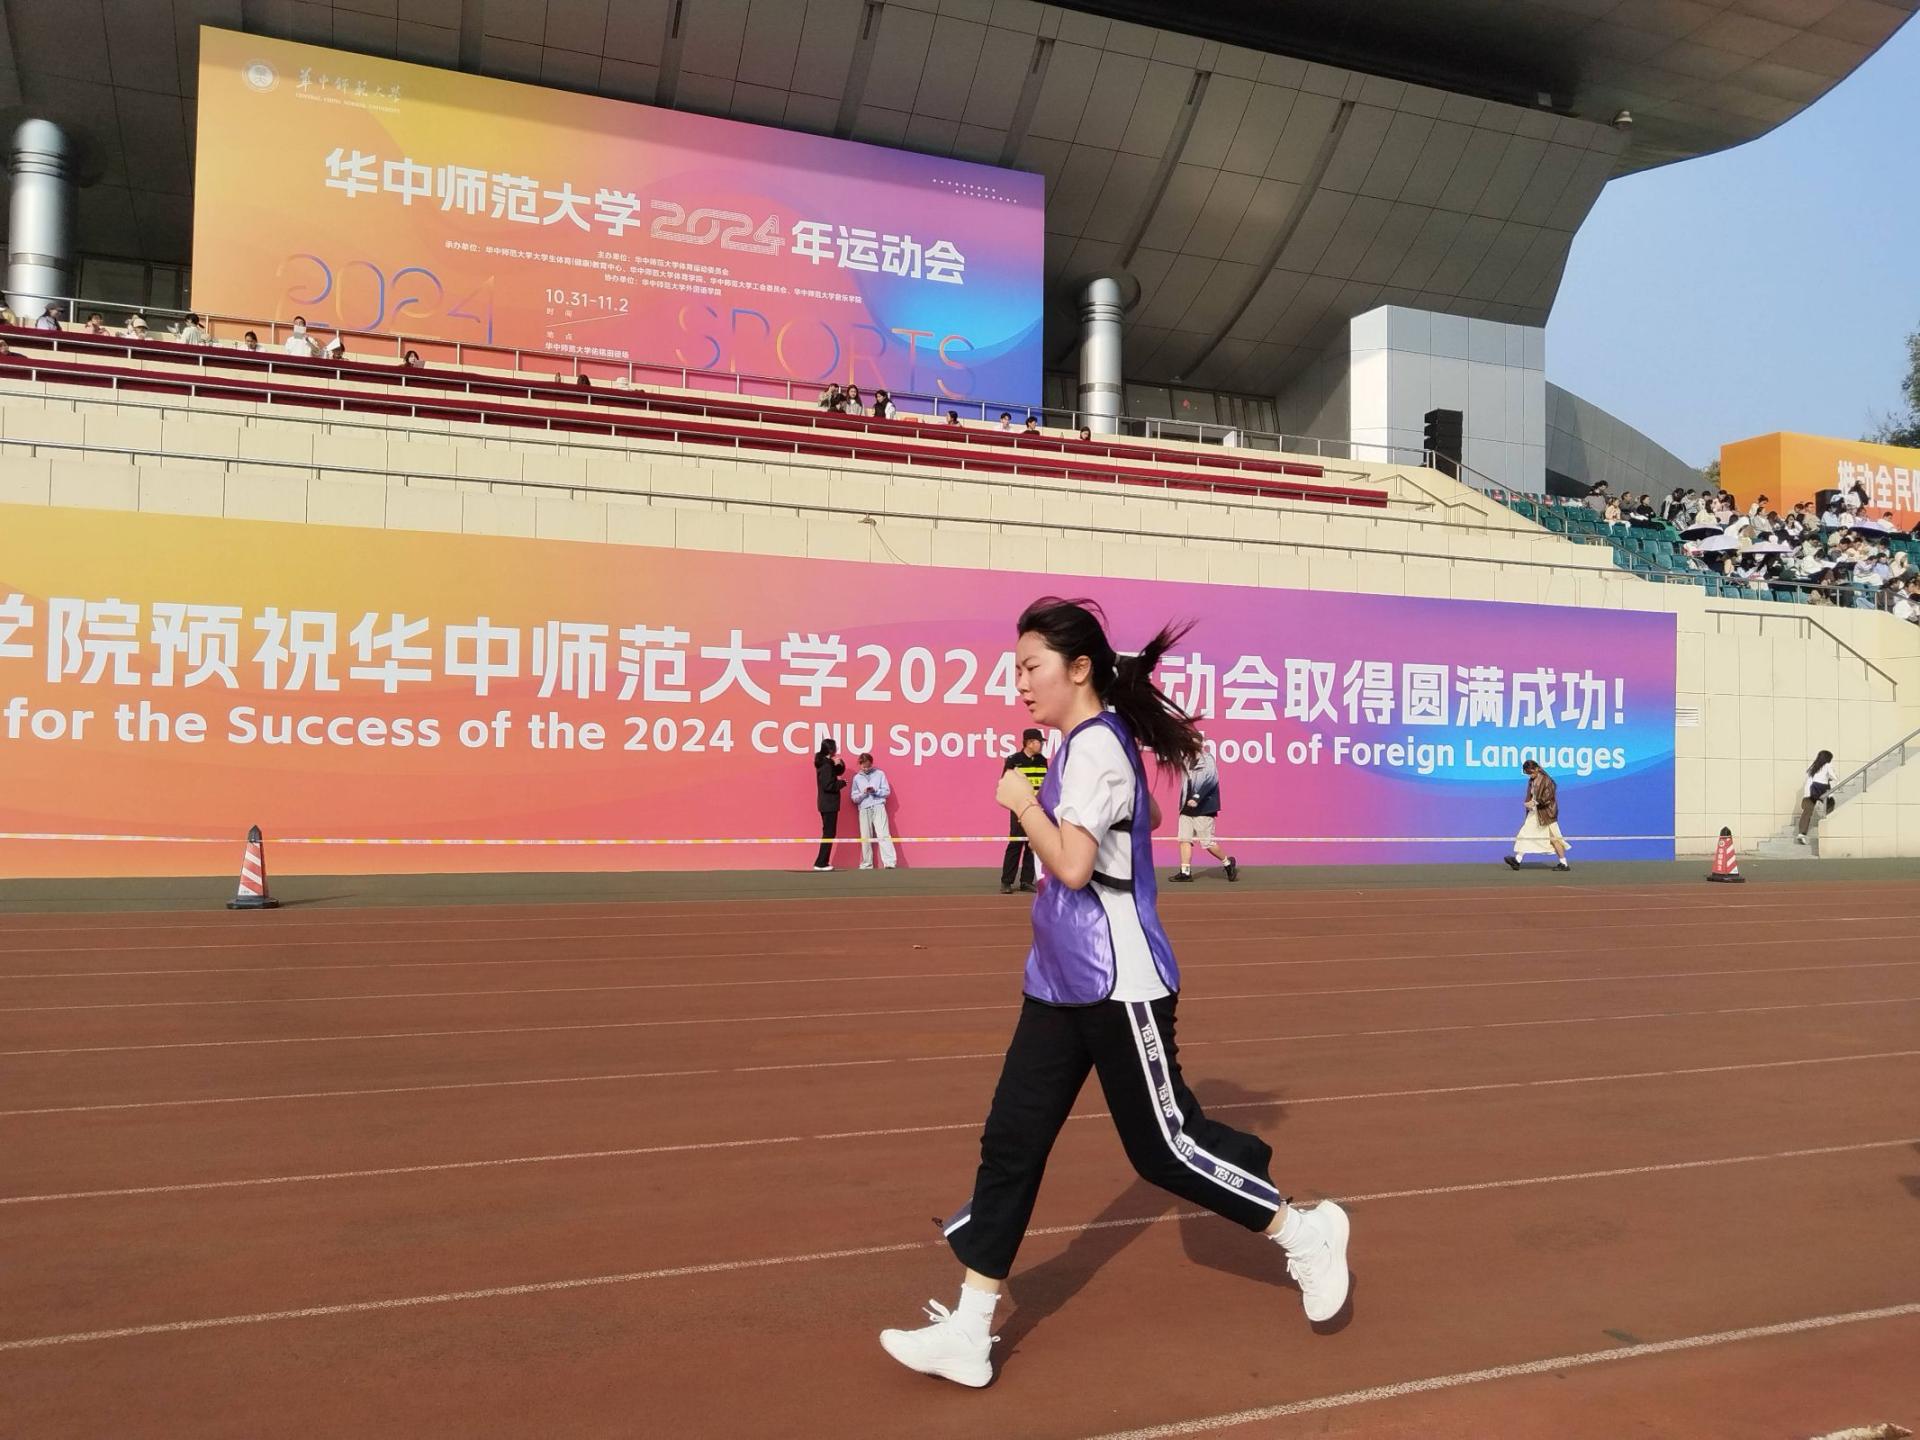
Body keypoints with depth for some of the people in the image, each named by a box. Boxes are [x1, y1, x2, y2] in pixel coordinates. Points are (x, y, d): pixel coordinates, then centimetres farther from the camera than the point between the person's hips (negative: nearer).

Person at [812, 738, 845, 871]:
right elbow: (828, 785, -24)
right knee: (829, 833, -5)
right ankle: (821, 863, -3)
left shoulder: (825, 762, 10)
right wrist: (842, 783, -11)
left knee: (828, 833, 14)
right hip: (829, 804, -10)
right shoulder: (826, 765, -18)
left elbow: (839, 771, 20)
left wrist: (839, 763, -1)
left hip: (827, 804, 10)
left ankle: (822, 862, 17)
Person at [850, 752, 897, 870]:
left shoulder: (880, 774, 6)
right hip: (864, 809, 2)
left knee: (883, 835, -11)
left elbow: (887, 791, 4)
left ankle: (889, 862, -18)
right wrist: (863, 793, -11)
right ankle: (866, 864, 11)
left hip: (878, 807, -2)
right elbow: (854, 798, 7)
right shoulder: (857, 778, 10)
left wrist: (875, 791, -12)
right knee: (865, 838, 3)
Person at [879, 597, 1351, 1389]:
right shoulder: (1083, 745, 12)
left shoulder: (1097, 747, -18)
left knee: (1163, 1146, 3)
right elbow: (1147, 816, 27)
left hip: (1117, 984, -10)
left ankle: (1305, 1234, 27)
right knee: (1010, 1143, 5)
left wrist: (1022, 802, -14)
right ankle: (967, 1332, 11)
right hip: (1060, 983, 10)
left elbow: (1072, 864, -27)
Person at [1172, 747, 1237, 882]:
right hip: (1187, 808, 7)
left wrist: (1197, 798, -31)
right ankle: (1185, 872, 3)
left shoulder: (1208, 761, -10)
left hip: (1203, 809, -7)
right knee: (1184, 839, 0)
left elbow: (1209, 781, -21)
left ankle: (1228, 862, 18)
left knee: (1207, 842, -3)